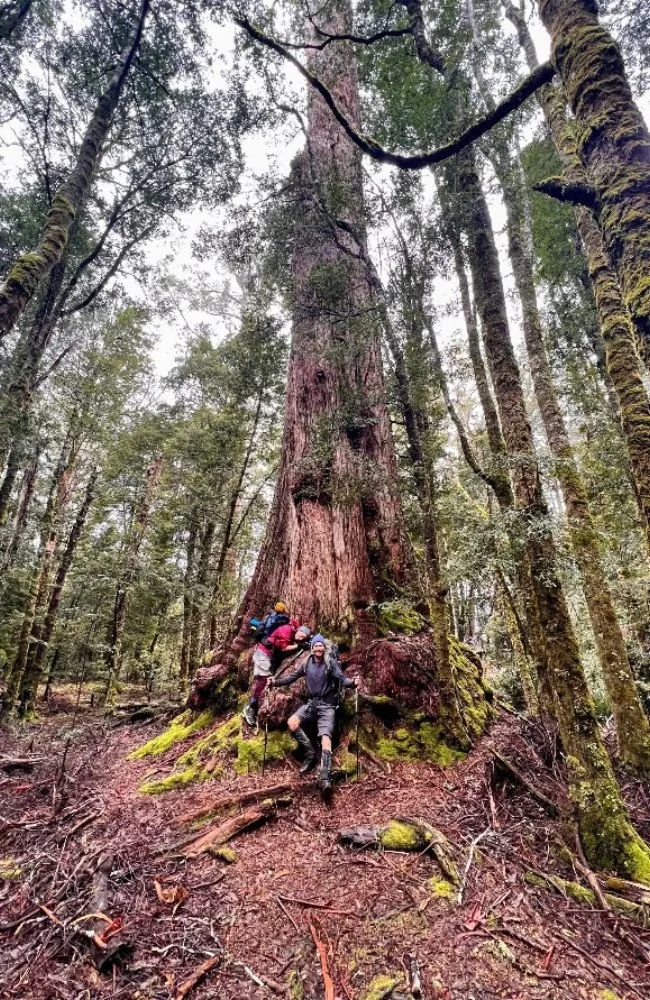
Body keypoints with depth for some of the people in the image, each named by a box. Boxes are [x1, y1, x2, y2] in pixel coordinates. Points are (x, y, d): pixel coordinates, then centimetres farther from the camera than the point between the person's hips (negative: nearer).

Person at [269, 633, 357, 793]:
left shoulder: (331, 662, -7)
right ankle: (310, 751, 1)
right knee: (292, 723, -17)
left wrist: (352, 682, -39)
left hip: (327, 706, -4)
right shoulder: (307, 664, 4)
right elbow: (293, 677, 10)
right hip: (311, 703, 4)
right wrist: (276, 681, -3)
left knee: (325, 737, -20)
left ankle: (325, 778, -22)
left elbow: (342, 679, -18)